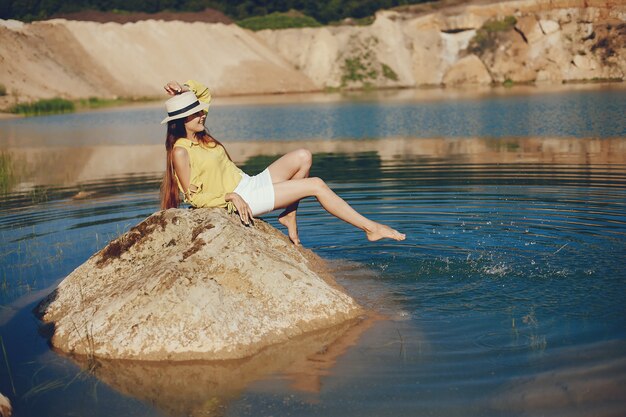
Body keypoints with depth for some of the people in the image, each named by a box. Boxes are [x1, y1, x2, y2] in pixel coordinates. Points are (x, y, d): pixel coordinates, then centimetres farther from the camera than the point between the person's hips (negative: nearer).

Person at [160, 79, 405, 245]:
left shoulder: (198, 135, 7)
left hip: (250, 184, 9)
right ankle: (369, 228, -4)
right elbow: (194, 196, -16)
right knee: (316, 186, -11)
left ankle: (289, 215, 4)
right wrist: (230, 196, -23)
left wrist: (183, 89, 0)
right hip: (242, 199, -9)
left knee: (302, 158, 0)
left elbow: (204, 93, 20)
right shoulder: (181, 151, -16)